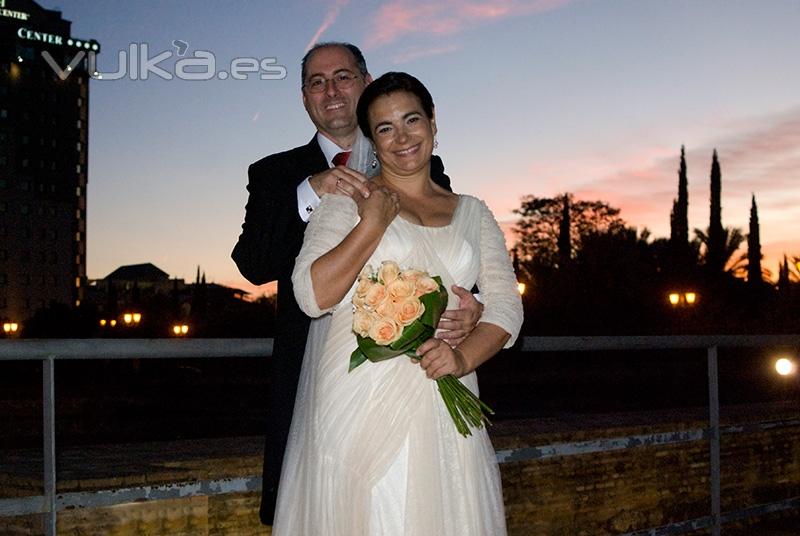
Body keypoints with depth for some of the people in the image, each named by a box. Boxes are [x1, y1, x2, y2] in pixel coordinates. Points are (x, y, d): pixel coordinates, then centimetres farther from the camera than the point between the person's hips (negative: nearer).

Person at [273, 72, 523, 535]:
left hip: (442, 406, 3)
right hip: (360, 405, -3)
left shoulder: (473, 214, 14)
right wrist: (372, 224, -9)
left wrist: (463, 356, -10)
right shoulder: (348, 201, 4)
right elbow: (313, 295, -7)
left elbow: (506, 304, 7)